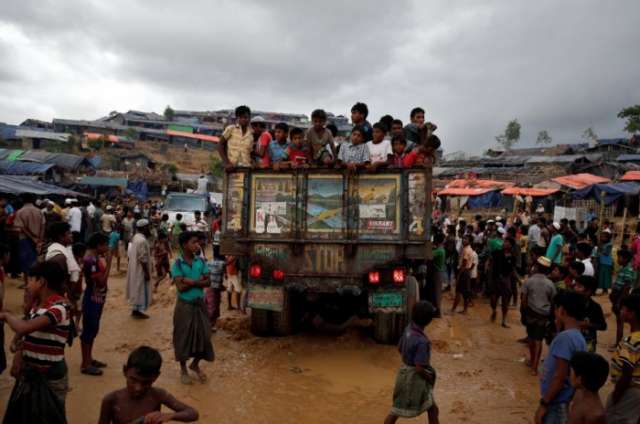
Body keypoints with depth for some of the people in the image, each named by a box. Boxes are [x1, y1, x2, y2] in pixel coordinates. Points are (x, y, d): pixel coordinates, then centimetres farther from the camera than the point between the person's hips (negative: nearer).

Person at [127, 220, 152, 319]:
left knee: (136, 289, 18)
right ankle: (138, 311, 11)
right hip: (140, 270, -10)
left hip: (134, 269, 10)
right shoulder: (142, 240, -25)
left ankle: (135, 309, 27)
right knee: (141, 289, 2)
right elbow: (143, 259, -25)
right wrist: (147, 273, -20)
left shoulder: (135, 237, 7)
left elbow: (130, 253, 16)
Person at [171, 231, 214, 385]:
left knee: (203, 335, 7)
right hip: (184, 305, -3)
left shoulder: (201, 261, -1)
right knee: (183, 337, 7)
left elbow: (207, 282, -6)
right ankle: (183, 369, 26)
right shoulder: (177, 264, -13)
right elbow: (181, 287, -20)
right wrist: (198, 280, -17)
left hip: (200, 303, 4)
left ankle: (195, 364, 30)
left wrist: (192, 282, -19)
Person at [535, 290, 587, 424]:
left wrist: (543, 404, -16)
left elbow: (560, 377, -23)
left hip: (555, 403, -9)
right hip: (563, 401, 9)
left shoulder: (565, 337, -21)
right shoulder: (579, 338, 8)